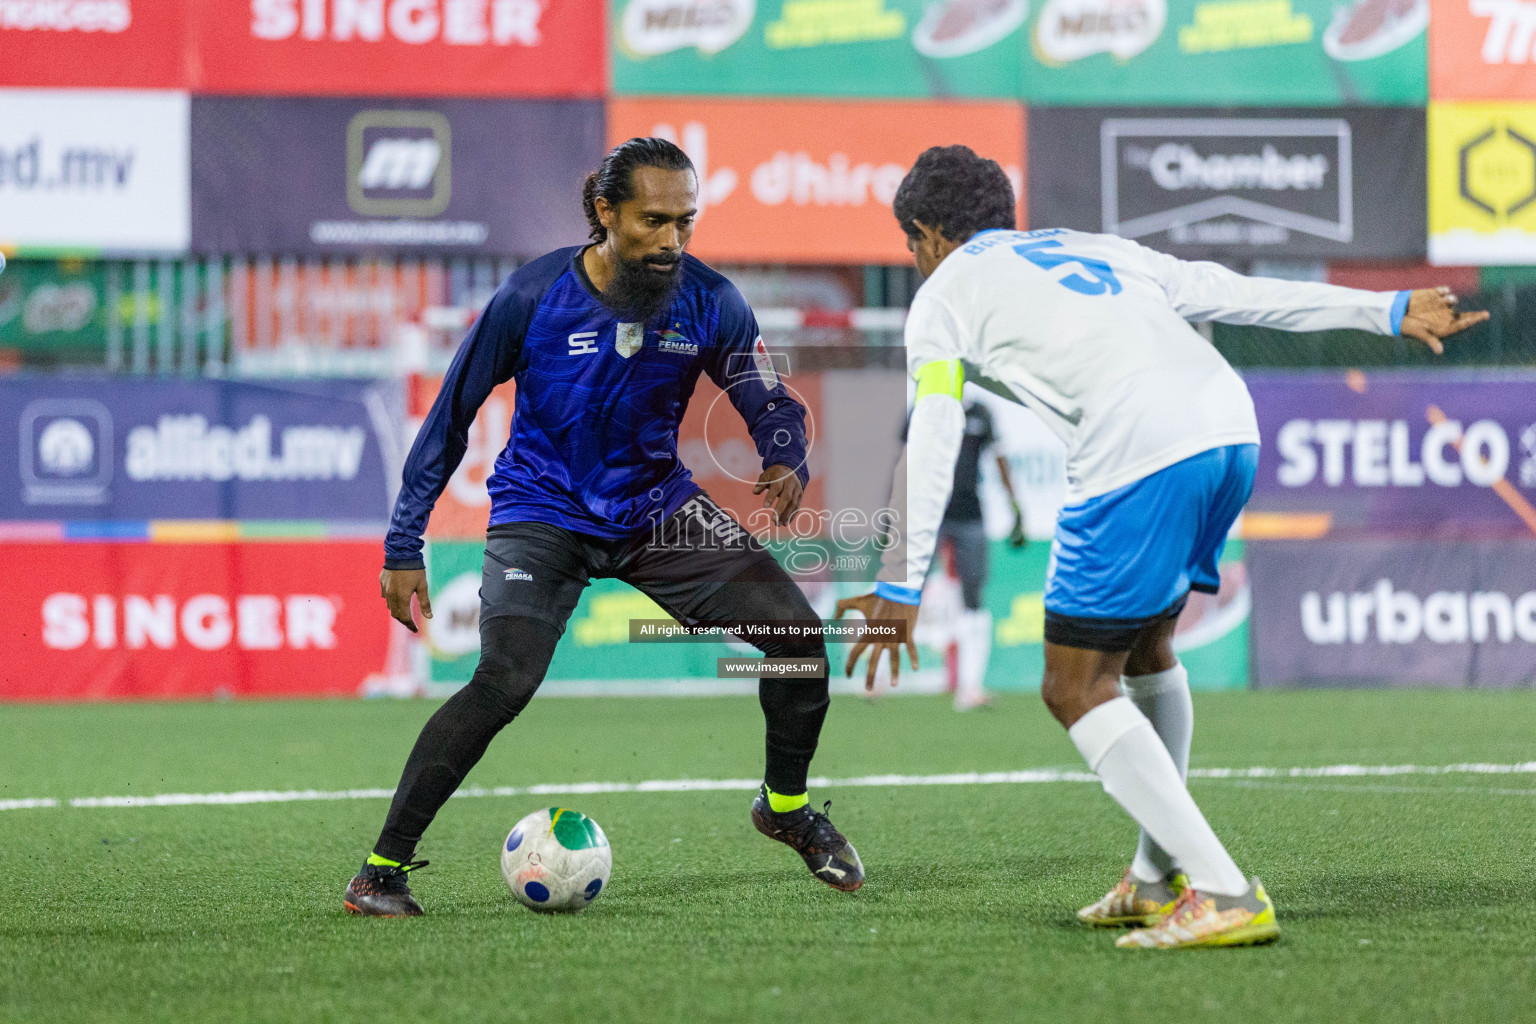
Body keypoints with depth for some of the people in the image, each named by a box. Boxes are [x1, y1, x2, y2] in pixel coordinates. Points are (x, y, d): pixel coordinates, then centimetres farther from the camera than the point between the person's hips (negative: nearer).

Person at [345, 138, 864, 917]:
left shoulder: (709, 303, -11)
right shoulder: (530, 298, -18)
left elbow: (770, 404, 0)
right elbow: (450, 416, -9)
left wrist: (786, 463, -25)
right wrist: (403, 548, -8)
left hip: (656, 506, 4)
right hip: (542, 514, -4)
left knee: (799, 631, -8)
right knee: (506, 680, -27)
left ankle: (786, 806, 20)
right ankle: (382, 867, -14)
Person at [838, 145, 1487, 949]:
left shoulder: (943, 296, 16)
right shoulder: (1088, 248, 32)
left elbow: (932, 442, 4)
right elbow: (1231, 293, 29)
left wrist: (902, 585, 1)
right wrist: (1387, 310, 32)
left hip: (1136, 458, -7)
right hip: (1230, 424, 7)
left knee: (1076, 688, 1)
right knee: (1144, 646, 27)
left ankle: (1224, 896, -10)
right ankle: (1159, 879, 31)